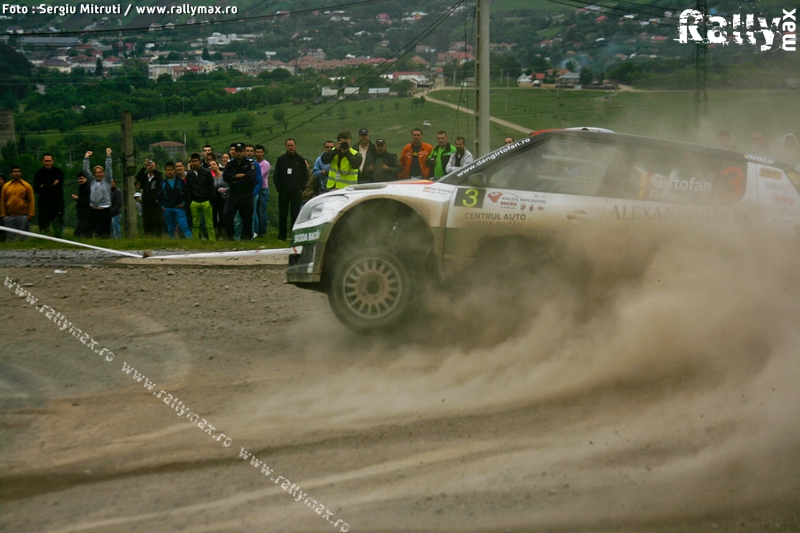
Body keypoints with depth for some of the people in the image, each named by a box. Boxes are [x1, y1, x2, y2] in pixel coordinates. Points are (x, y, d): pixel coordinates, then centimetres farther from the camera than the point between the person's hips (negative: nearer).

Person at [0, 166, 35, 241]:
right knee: (10, 238, 4)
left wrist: (30, 215, -7)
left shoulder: (26, 186, 3)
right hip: (9, 217, 2)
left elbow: (31, 201, 1)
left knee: (24, 238, 0)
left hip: (23, 217, -2)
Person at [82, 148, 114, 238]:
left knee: (105, 231, -2)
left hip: (105, 209, -3)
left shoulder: (107, 181, 5)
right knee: (89, 230, 0)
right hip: (93, 209, 3)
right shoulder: (92, 182, 13)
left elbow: (108, 169, -2)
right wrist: (86, 158, 9)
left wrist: (108, 155, -6)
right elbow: (85, 170, 11)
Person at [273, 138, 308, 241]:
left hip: (296, 193, -1)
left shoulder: (300, 160, 8)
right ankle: (282, 235, 7)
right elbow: (276, 176, 8)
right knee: (282, 215, 2)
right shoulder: (281, 159, 8)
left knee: (295, 215, -2)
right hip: (283, 193, 1)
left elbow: (305, 176, 9)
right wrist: (279, 189, -2)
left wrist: (301, 188, -2)